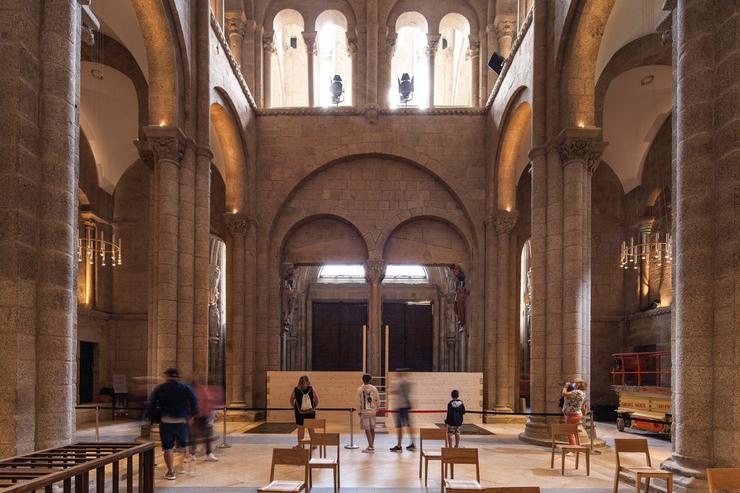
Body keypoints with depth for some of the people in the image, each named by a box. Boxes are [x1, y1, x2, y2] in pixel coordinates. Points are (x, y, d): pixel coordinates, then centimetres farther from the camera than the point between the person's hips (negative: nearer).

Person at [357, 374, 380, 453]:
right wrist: (376, 409, 14)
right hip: (372, 411, 3)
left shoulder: (360, 389, -7)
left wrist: (360, 411, 4)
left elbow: (359, 402, -7)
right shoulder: (374, 388, -1)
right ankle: (372, 445, 27)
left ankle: (370, 447, -4)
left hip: (364, 411, -3)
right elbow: (378, 400, 1)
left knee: (367, 429, -1)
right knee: (372, 429, 15)